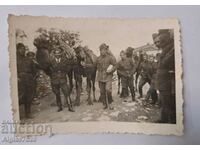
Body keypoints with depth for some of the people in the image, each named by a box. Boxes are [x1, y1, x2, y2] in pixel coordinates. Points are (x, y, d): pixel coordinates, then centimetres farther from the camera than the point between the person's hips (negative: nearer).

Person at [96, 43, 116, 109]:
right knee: (102, 91, 6)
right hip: (100, 77, 4)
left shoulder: (111, 57, -3)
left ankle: (109, 103, 2)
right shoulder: (99, 58, 10)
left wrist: (111, 70, -16)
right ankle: (105, 104, 20)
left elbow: (115, 66, 1)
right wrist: (100, 72, 6)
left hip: (108, 76, -4)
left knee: (108, 89, -19)